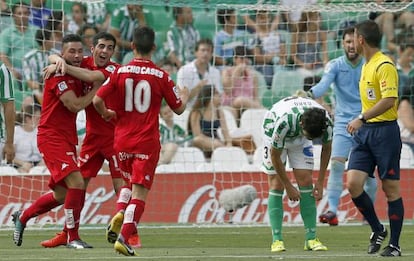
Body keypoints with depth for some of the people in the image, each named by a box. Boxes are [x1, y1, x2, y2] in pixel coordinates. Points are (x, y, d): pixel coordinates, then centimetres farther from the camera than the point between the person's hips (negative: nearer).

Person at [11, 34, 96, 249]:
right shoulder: (57, 75, -14)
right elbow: (75, 105, -19)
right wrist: (96, 88, -8)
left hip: (67, 138, 9)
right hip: (51, 136, -9)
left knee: (61, 195, 14)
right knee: (76, 183, -21)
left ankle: (22, 217, 36)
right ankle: (73, 238, -13)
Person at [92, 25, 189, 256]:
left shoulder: (120, 72, -2)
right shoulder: (161, 77, -5)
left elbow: (98, 100, -8)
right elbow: (179, 108, 6)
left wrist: (107, 114, 14)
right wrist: (185, 96, 28)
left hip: (122, 139, 3)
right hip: (147, 142, -3)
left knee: (127, 182, 25)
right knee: (140, 192, -4)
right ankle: (124, 237, -17)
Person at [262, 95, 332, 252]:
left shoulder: (326, 122, -31)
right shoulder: (285, 121, -42)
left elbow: (326, 148, -8)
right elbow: (275, 156, -26)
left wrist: (320, 181, -8)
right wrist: (289, 187, -19)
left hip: (299, 137, 3)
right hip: (273, 131, -3)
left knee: (306, 181, -8)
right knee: (276, 185, -11)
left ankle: (311, 238, -6)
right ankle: (277, 240, -10)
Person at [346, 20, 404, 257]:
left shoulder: (385, 65, -14)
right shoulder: (367, 66, 15)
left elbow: (390, 100, -24)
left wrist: (362, 119, -25)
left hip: (385, 131, -8)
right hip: (365, 132, 8)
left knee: (391, 188, -1)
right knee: (353, 184, -3)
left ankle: (394, 244, 5)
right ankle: (378, 230, 14)